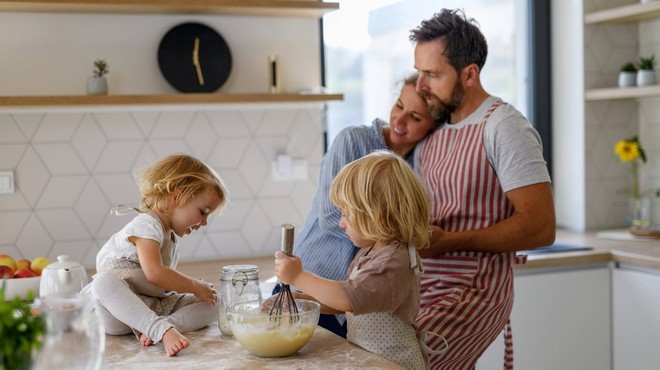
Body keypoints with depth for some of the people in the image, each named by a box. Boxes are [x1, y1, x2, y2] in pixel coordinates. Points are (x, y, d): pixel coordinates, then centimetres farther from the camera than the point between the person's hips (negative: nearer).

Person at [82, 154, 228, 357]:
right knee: (104, 281, -39)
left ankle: (154, 330, -31)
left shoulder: (170, 236, 15)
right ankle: (163, 329, -50)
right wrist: (196, 286, -19)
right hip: (119, 309, -8)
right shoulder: (147, 225, -16)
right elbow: (154, 273, -30)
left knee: (212, 304, -6)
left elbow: (165, 284, 13)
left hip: (155, 307, 8)